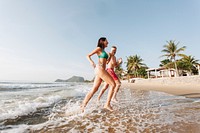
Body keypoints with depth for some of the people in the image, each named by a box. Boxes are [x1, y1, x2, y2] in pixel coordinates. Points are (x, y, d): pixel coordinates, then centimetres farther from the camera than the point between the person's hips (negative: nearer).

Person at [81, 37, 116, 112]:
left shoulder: (103, 50, 26)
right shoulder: (99, 48, 3)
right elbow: (88, 56, -2)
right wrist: (91, 62, -19)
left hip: (101, 70, 9)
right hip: (100, 69, -9)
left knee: (94, 89, 4)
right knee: (113, 84, -7)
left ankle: (83, 106, 8)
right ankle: (107, 104, -4)